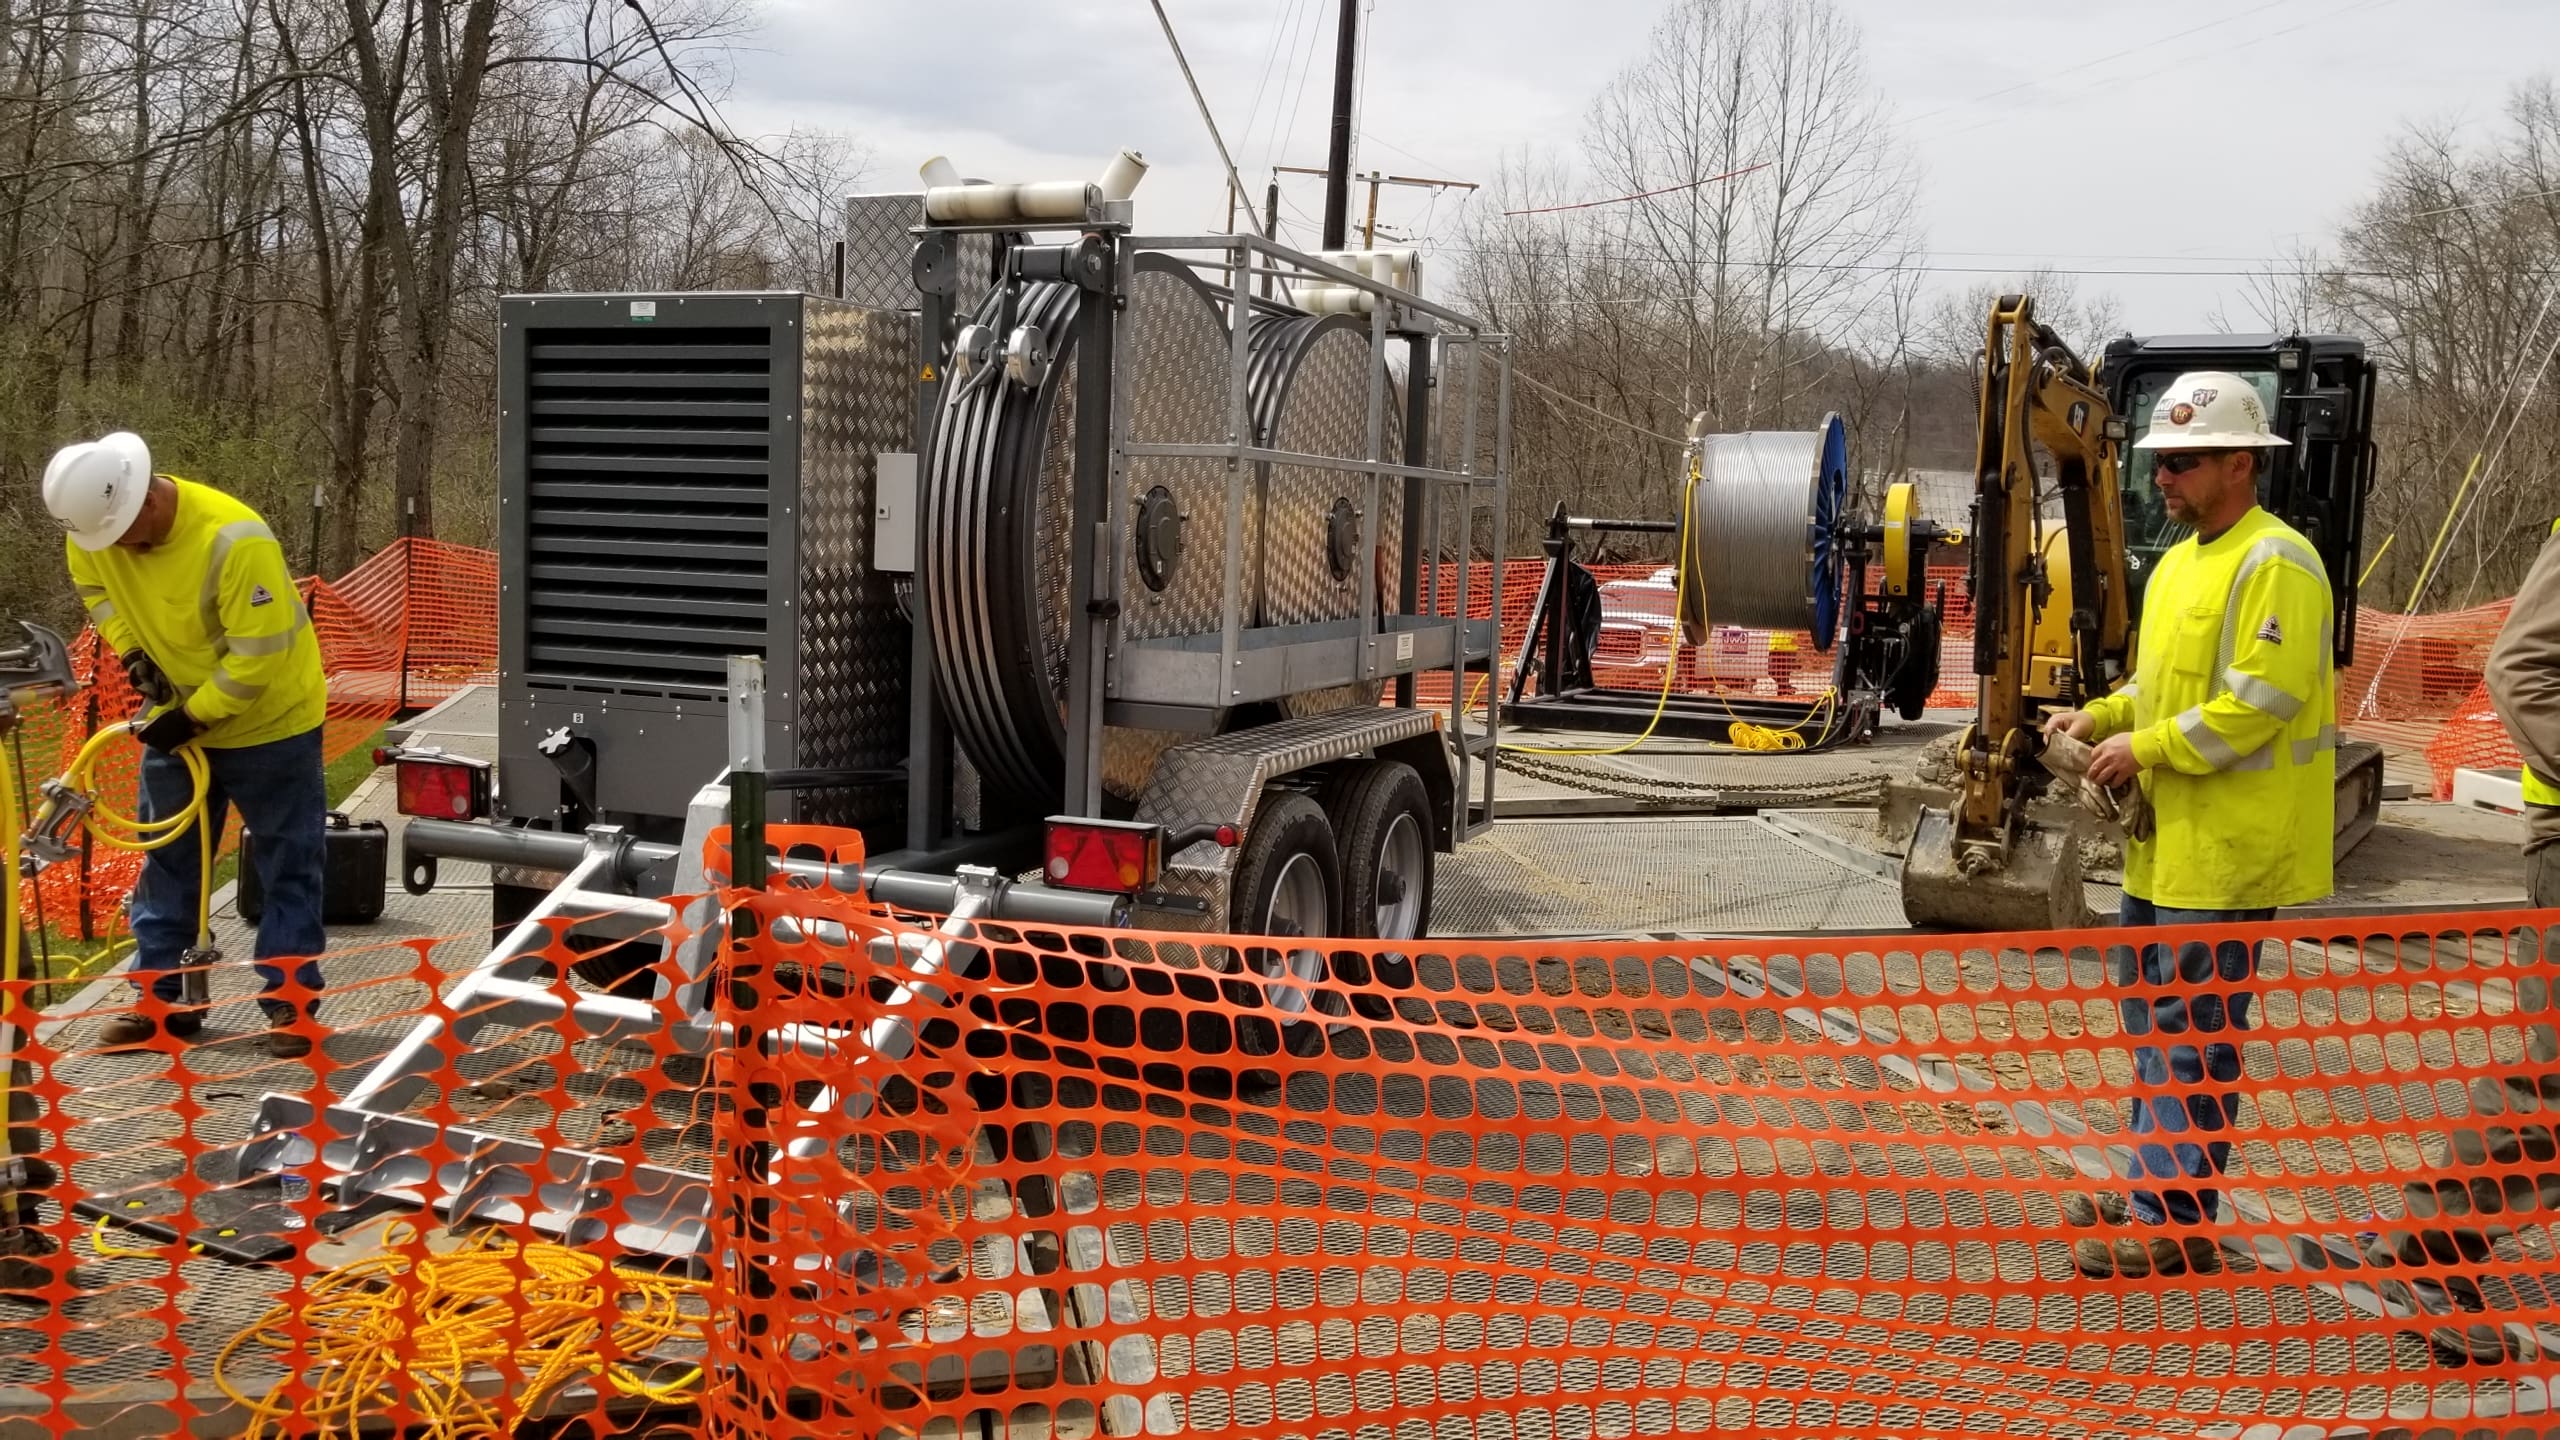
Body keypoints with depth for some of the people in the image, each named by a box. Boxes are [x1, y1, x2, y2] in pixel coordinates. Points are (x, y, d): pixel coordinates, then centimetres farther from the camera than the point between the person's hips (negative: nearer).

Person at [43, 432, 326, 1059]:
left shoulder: (236, 541, -33)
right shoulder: (93, 522, -13)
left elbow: (258, 656, -29)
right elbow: (95, 588, 8)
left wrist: (192, 717, -23)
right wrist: (131, 651, -7)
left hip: (270, 721, -6)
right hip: (176, 715, 6)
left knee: (287, 866, 1)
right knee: (167, 857, 12)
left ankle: (288, 1000, 9)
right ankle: (161, 995, 22)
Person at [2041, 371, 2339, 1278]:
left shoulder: (2274, 563, -14)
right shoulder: (2181, 562, 16)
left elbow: (2261, 701, -22)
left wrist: (2147, 747, -18)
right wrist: (2102, 718, 7)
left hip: (2228, 847, -10)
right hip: (2167, 838, 10)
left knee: (2190, 1028, -5)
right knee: (2149, 1006, 17)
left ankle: (2176, 1224, 3)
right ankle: (2156, 1182, 29)